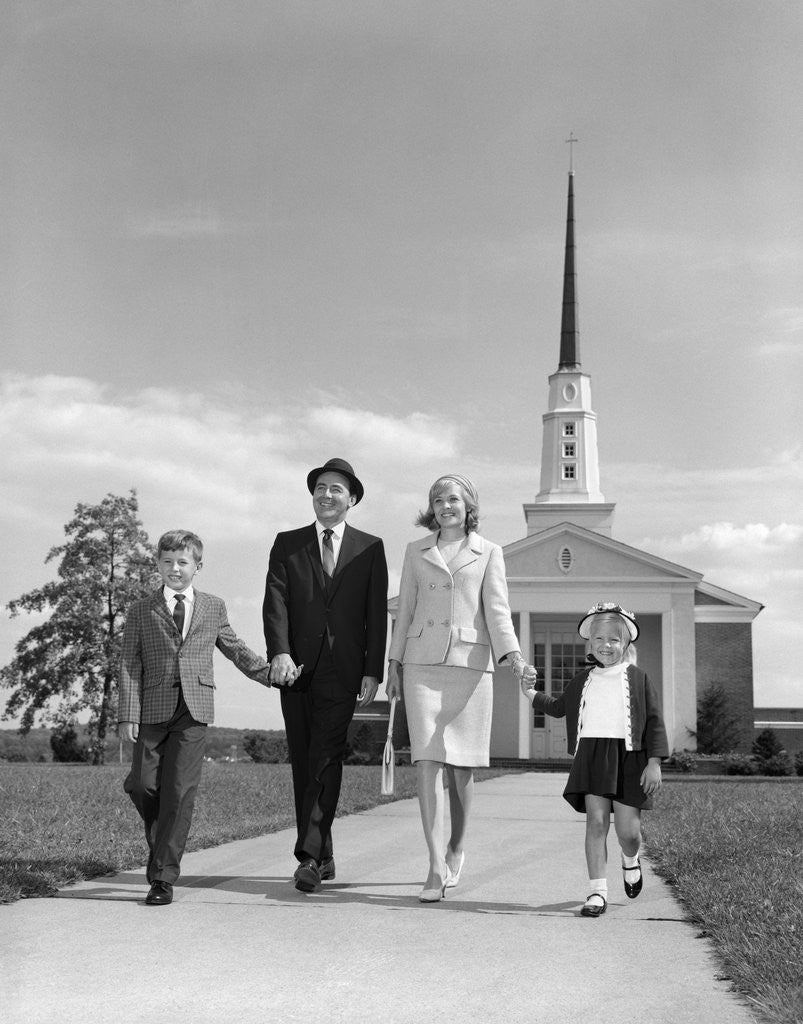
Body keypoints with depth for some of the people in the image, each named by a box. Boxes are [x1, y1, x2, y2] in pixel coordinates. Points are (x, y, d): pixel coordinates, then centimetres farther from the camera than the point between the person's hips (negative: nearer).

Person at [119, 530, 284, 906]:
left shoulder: (214, 608, 13)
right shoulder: (140, 612, 9)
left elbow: (237, 651, 23)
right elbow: (130, 666, 3)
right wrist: (128, 715, -7)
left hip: (194, 710, 0)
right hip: (152, 709, 0)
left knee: (179, 791, -5)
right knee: (141, 785, -2)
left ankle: (163, 877, 1)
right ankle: (162, 841, 30)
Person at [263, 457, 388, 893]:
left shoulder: (370, 548, 9)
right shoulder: (287, 545, 11)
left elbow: (376, 613, 4)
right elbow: (275, 601, -1)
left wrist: (373, 670, -4)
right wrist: (279, 652, -16)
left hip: (342, 672, -2)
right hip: (296, 668, 2)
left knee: (326, 760, -12)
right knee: (303, 763, 6)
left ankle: (309, 856, -12)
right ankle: (323, 856, 17)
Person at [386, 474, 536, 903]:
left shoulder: (488, 553, 10)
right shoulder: (416, 551, 14)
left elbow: (497, 609, 2)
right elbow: (405, 610, 15)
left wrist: (514, 657, -13)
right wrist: (394, 665, 9)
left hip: (470, 663, -1)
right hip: (422, 664, 1)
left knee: (460, 767, 4)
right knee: (427, 761, -10)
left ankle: (456, 848, 27)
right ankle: (437, 868, -11)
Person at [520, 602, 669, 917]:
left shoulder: (637, 679, 4)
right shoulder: (582, 680, 13)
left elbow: (654, 721, 2)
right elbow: (560, 706, 31)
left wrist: (654, 762, -5)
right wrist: (533, 695, 23)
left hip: (628, 758, -2)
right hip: (591, 757, 2)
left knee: (628, 830, -2)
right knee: (596, 822, -6)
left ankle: (631, 861, 35)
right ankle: (598, 891, -1)